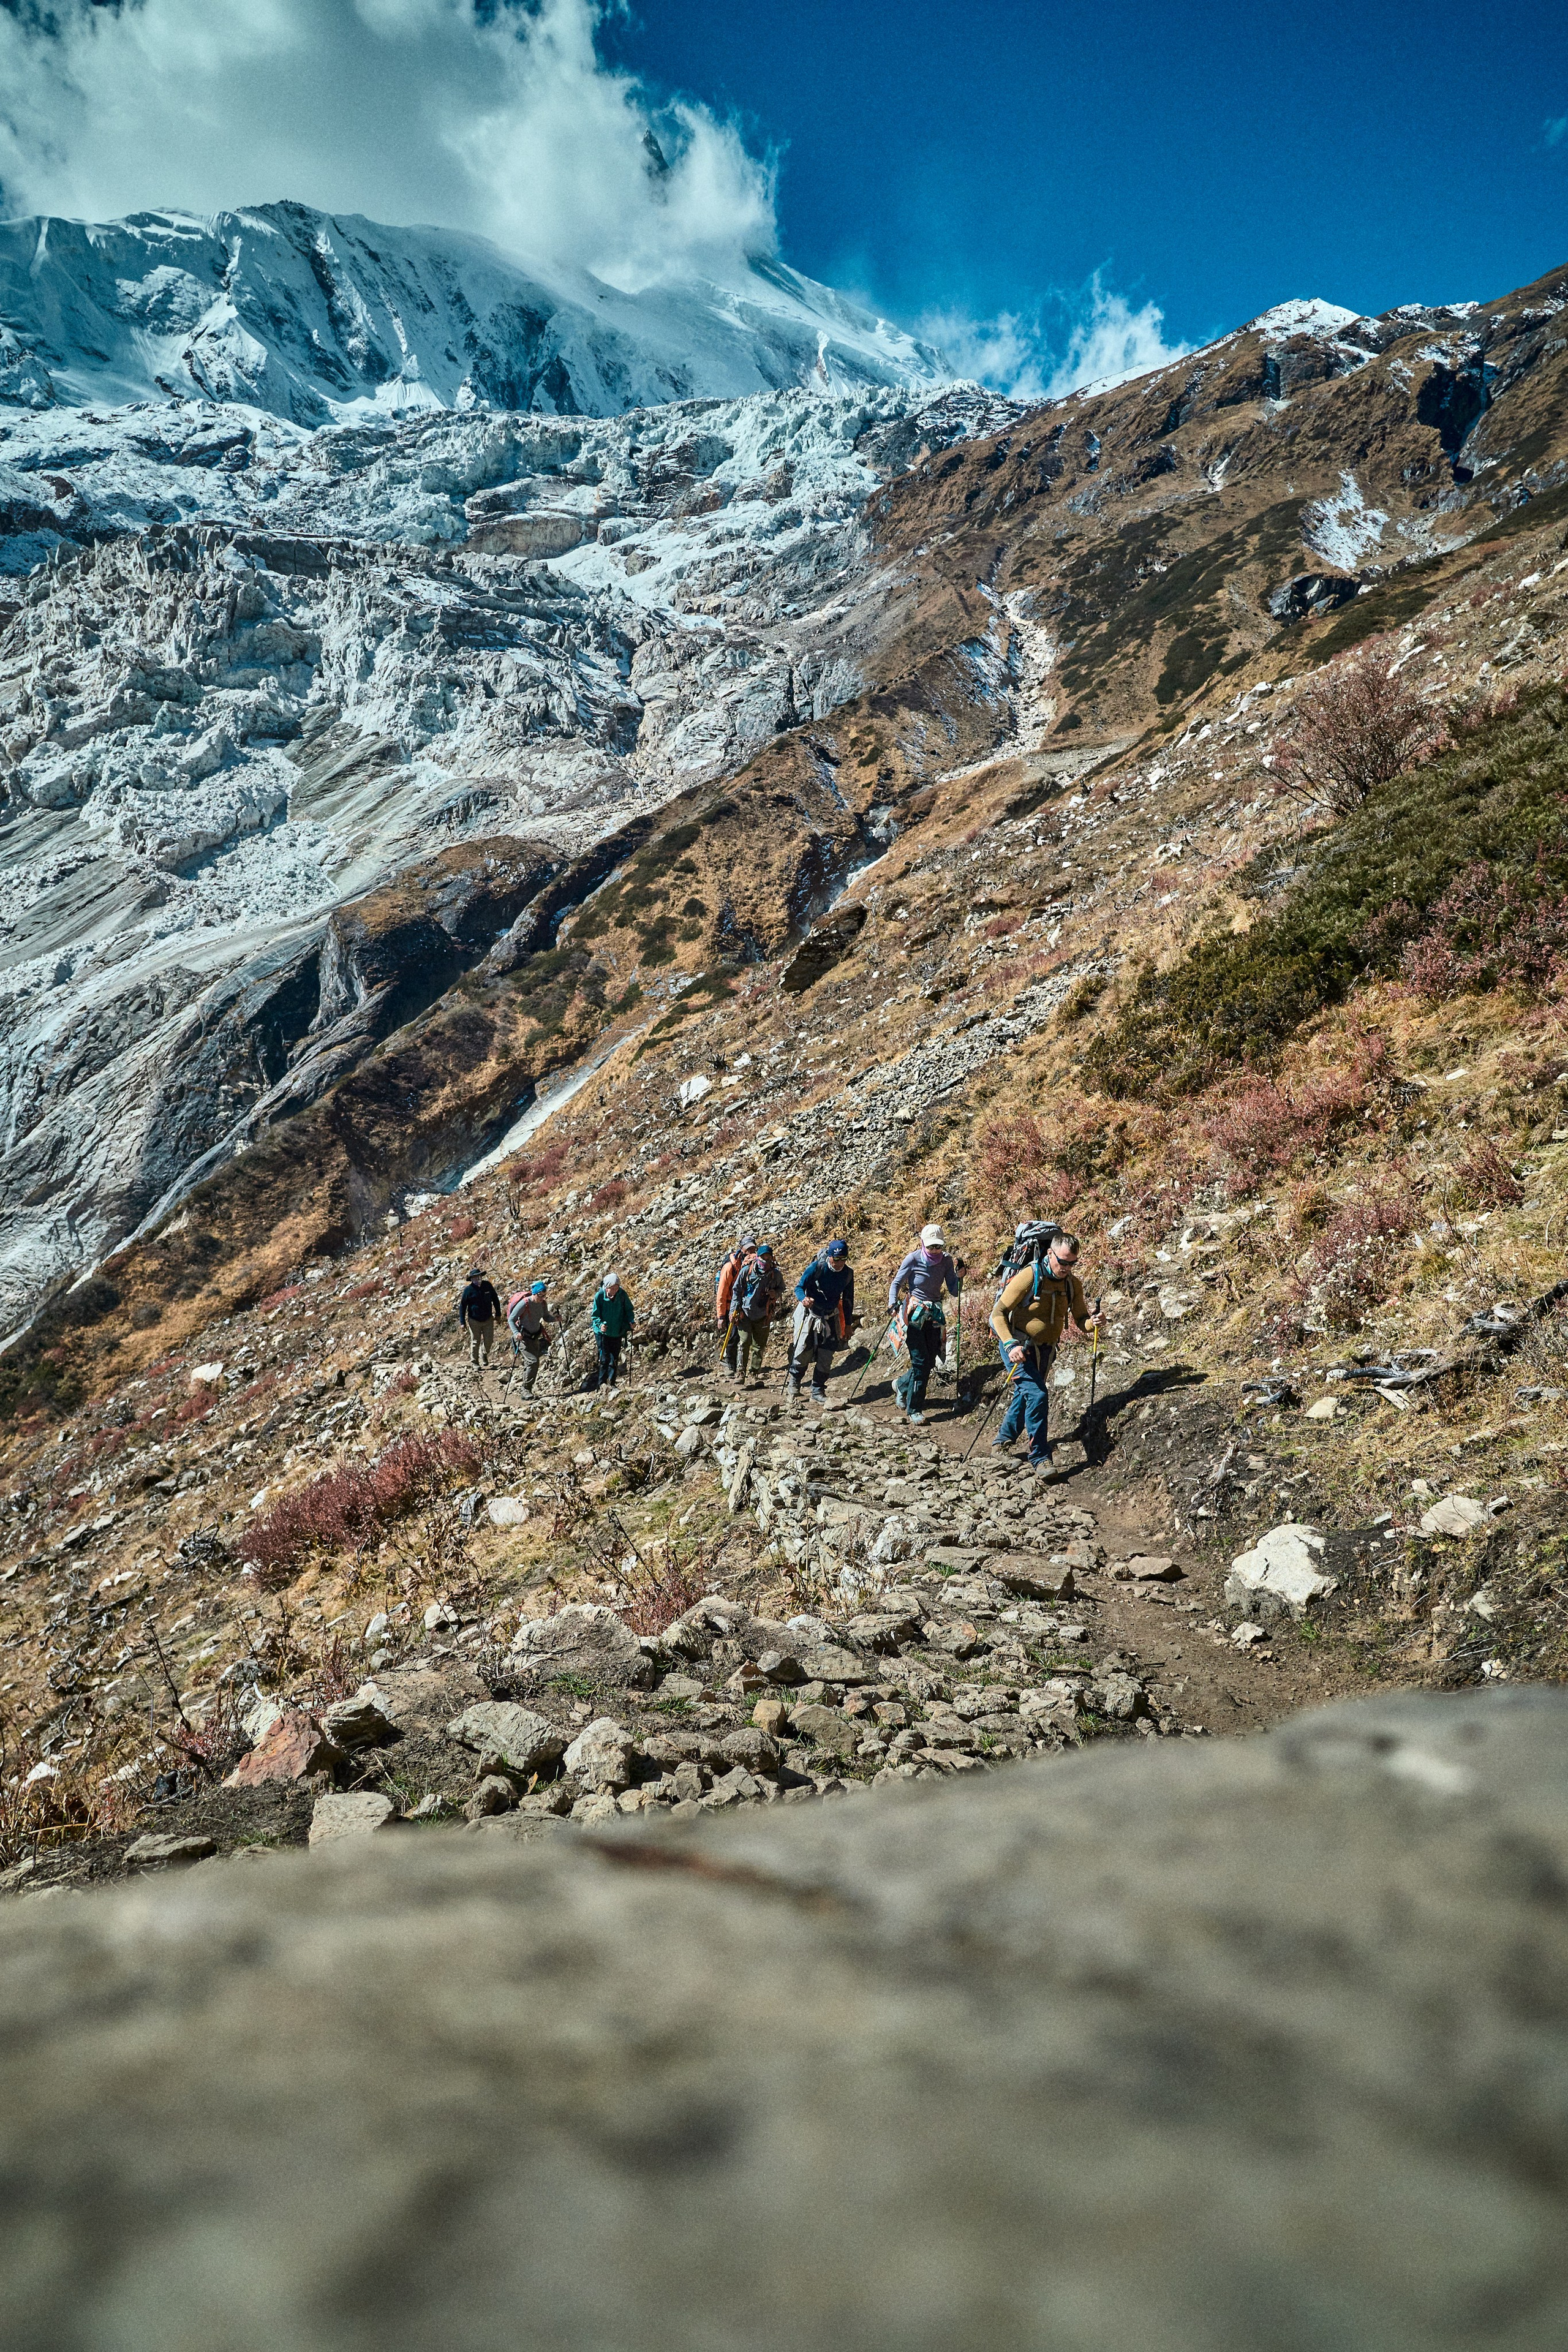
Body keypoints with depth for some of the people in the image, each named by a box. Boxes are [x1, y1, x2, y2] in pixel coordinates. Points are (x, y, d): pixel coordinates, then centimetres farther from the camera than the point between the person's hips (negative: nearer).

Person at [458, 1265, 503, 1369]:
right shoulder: (468, 1290, -12)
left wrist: (498, 1314, 9)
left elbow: (495, 1300, 8)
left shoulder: (488, 1285, -6)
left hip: (488, 1320, 2)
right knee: (476, 1341, 3)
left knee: (489, 1340, 5)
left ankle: (484, 1355, 34)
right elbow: (462, 1306, -5)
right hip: (474, 1321, -2)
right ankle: (474, 1361, 19)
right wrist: (462, 1322, -6)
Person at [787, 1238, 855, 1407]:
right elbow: (799, 1287, -15)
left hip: (830, 1318, 4)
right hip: (809, 1314, -3)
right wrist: (803, 1299, -38)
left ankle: (818, 1391, 13)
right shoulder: (817, 1267, -17)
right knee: (803, 1353, -4)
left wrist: (847, 1325, 8)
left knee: (826, 1357, 1)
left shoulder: (848, 1273, -5)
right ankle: (794, 1388, 15)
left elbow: (848, 1300, 7)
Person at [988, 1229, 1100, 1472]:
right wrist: (1011, 1345, -30)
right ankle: (1040, 1458, -13)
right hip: (1018, 1347, -6)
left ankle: (1001, 1442, 42)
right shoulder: (1028, 1277, -20)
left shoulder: (1073, 1284, -3)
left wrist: (1092, 1321, -24)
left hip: (1045, 1350, 6)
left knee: (1025, 1396, 19)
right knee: (1037, 1395, -20)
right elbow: (998, 1313, -18)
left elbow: (1080, 1320, 1)